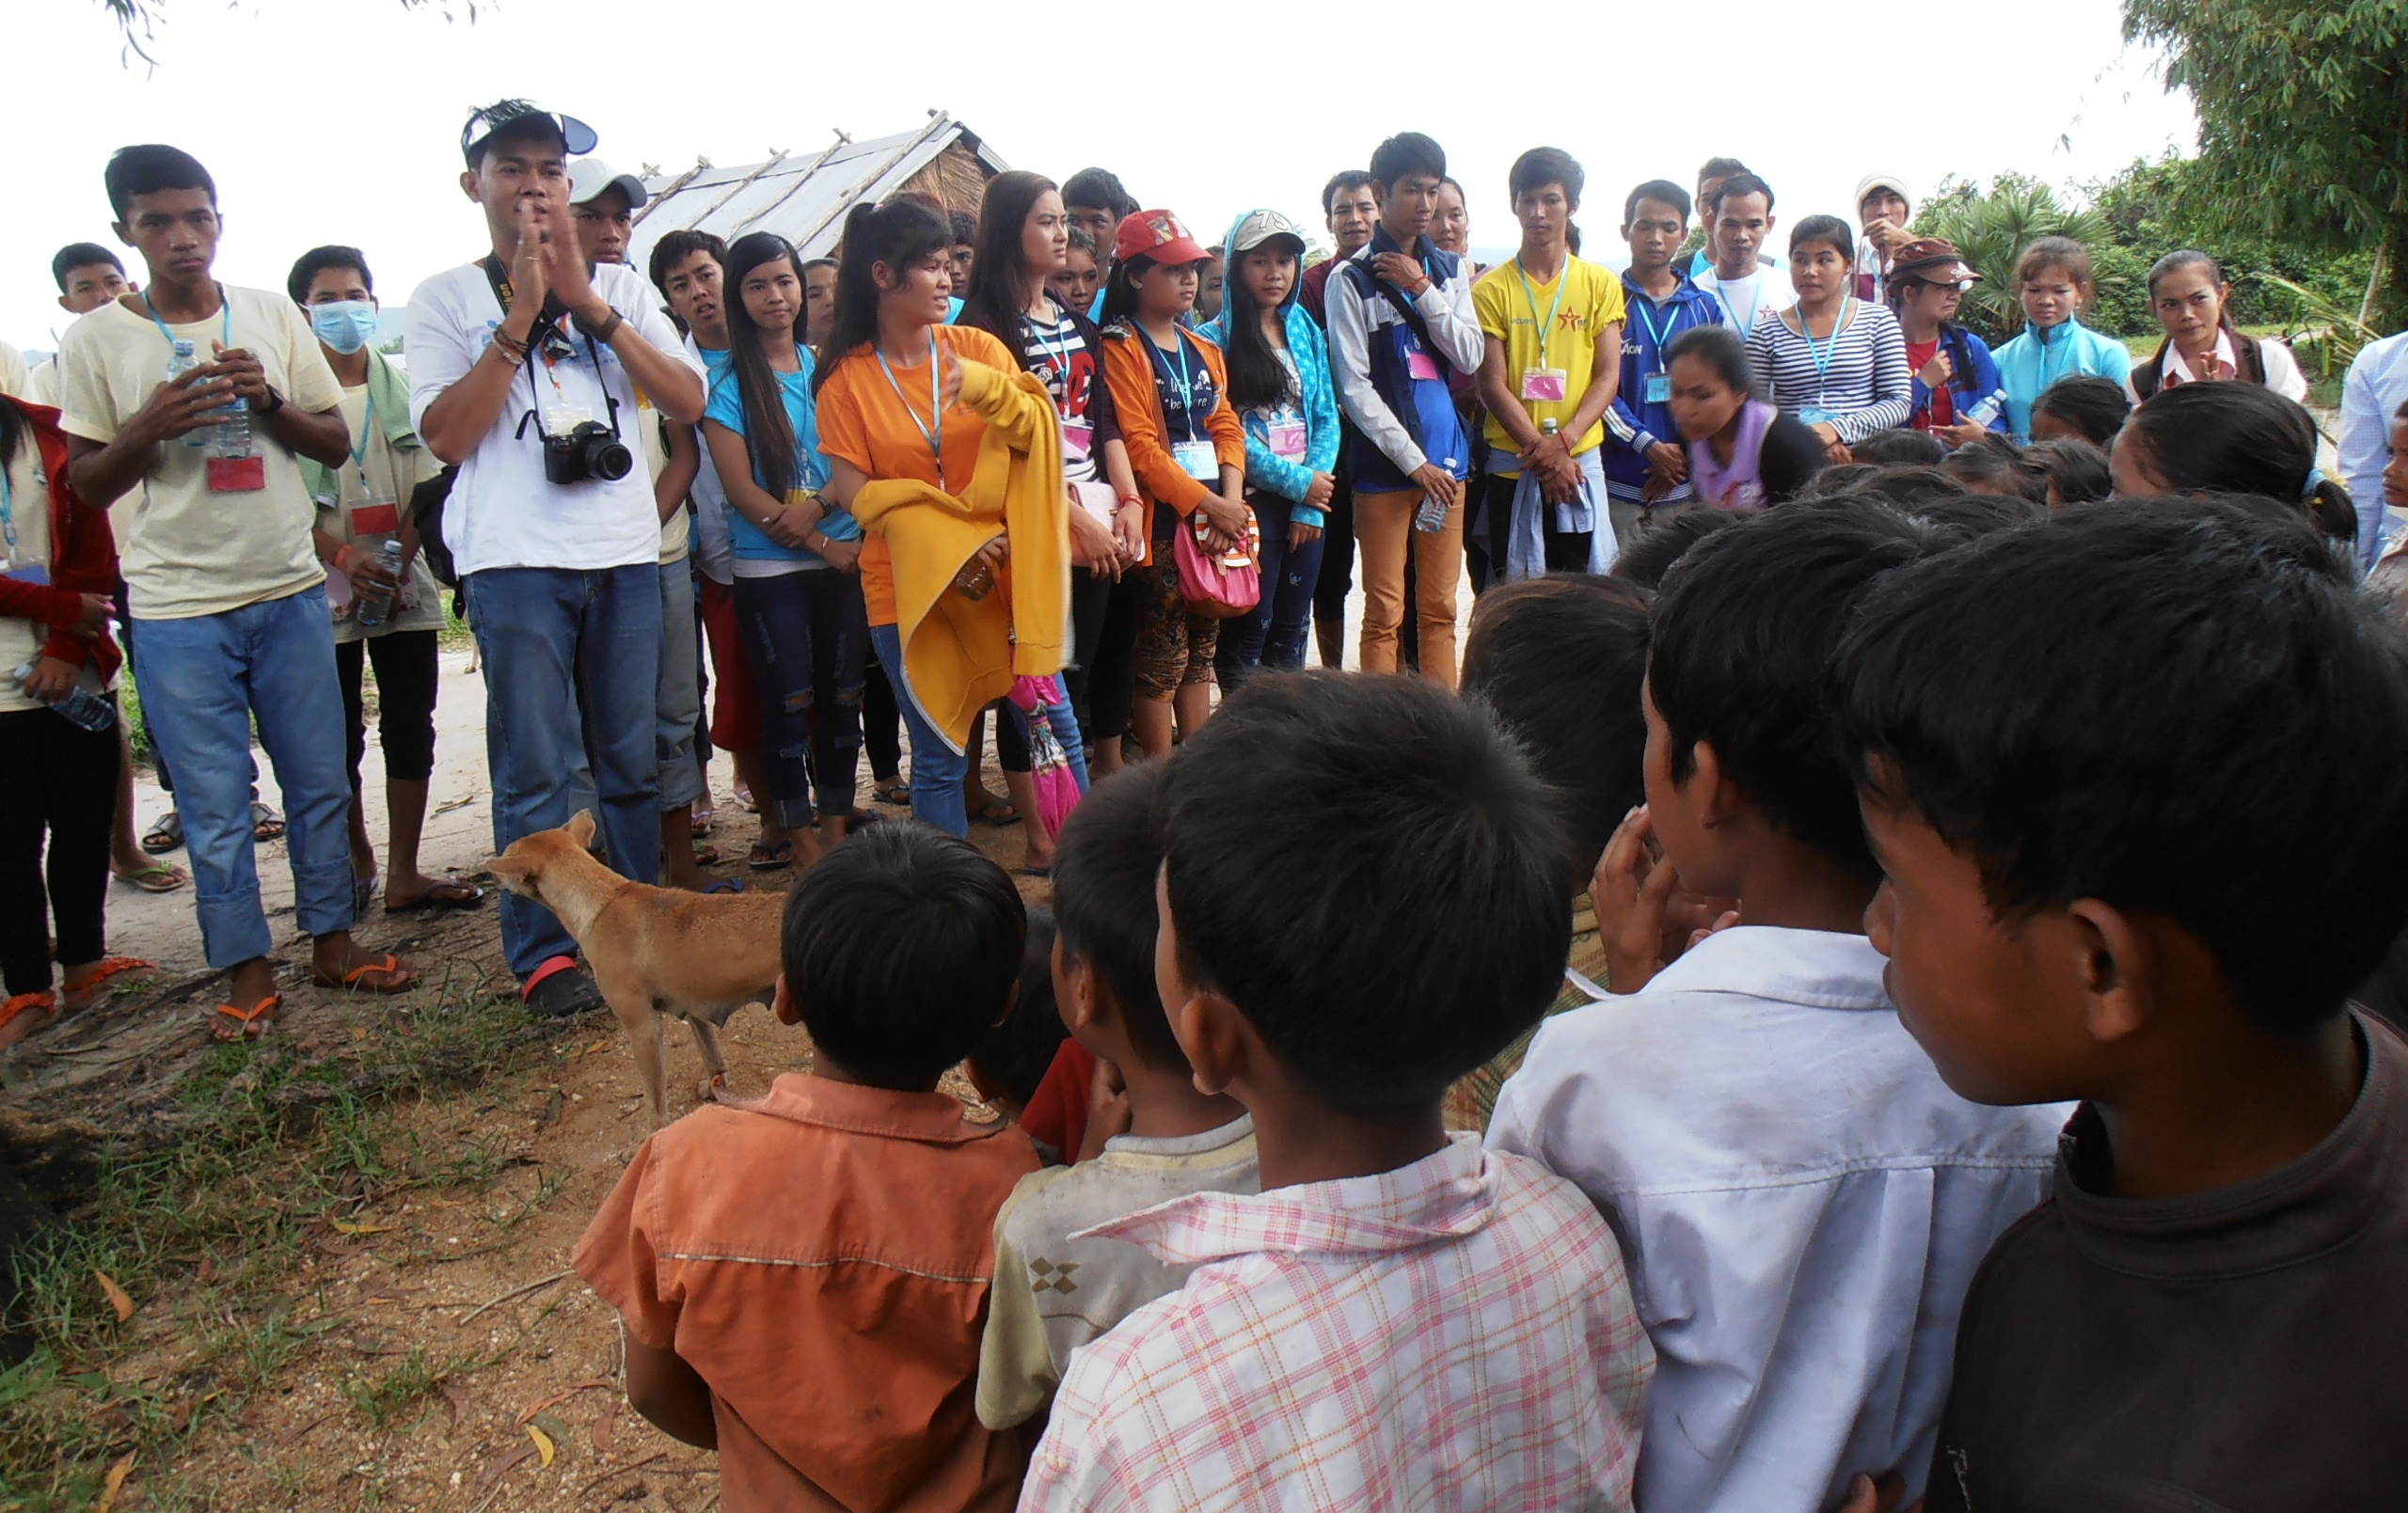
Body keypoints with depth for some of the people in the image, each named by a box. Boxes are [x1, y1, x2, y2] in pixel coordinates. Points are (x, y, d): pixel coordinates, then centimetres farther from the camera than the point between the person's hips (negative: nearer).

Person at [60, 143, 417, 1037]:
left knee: (319, 781, 9)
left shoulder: (274, 316, 6)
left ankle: (333, 942, 22)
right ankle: (248, 972, 14)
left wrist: (268, 400, -10)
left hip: (291, 592, 2)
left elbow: (336, 444, 9)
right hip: (177, 608, -2)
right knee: (215, 802, 3)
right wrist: (147, 427, -16)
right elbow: (85, 486, 3)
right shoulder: (97, 340, 0)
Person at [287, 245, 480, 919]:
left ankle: (404, 874, 9)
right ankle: (359, 860, 19)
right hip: (324, 584, -2)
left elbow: (425, 487, 4)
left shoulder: (404, 385, 6)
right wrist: (343, 557, -17)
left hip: (404, 584, 2)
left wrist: (398, 562, -9)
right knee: (339, 738, 3)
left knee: (411, 729, 2)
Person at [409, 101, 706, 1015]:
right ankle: (544, 955, 5)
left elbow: (688, 402, 1)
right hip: (516, 559, -3)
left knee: (632, 759, 9)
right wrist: (521, 315, -8)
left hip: (625, 553, 3)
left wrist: (588, 303, -6)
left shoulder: (619, 287, 13)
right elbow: (444, 435, -7)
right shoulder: (448, 299, 6)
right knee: (537, 771, -4)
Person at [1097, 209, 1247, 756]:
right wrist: (1205, 503, -19)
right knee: (1160, 659, -3)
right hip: (1161, 524, -7)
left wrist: (1231, 500, -6)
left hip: (1216, 522, 7)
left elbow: (1226, 426, 11)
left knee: (1200, 653, 13)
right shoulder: (1120, 349, -7)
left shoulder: (1204, 351, 17)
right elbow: (1138, 444, -15)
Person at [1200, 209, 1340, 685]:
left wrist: (1310, 506, -5)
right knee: (1249, 628, -2)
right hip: (1253, 500, -5)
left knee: (1292, 626, 10)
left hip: (1309, 503, 5)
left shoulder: (1306, 330, 12)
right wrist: (1297, 482, -13)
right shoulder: (1216, 338, -4)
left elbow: (1327, 417, 7)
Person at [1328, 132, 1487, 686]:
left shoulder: (1450, 271, 13)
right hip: (1384, 462, -4)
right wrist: (1414, 460, -11)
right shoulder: (1352, 280, -3)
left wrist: (1422, 291, -7)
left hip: (1446, 458, 4)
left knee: (1440, 608, 8)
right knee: (1385, 614, -1)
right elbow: (1355, 387, -8)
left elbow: (1471, 358, 3)